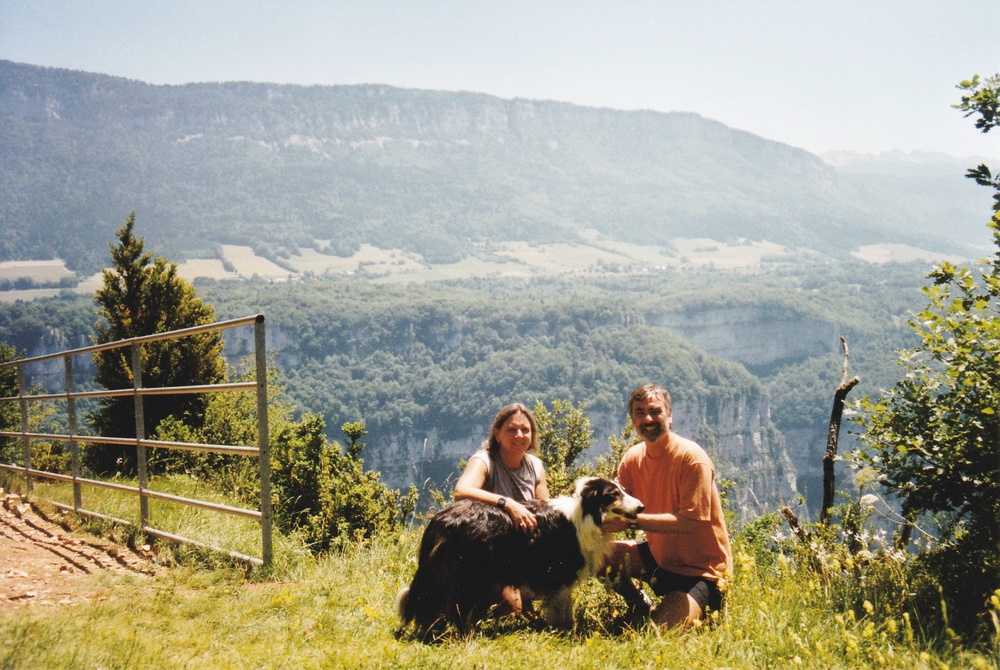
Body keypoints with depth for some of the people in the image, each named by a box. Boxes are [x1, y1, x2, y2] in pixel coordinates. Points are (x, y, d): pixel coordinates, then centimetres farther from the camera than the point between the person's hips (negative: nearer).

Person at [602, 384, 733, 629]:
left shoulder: (692, 458, -20)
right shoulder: (633, 458, 0)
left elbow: (689, 521, -27)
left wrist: (632, 519, -34)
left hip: (701, 569, -6)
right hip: (659, 555, 7)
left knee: (664, 628, -23)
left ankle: (704, 608, 10)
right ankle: (641, 606, 12)